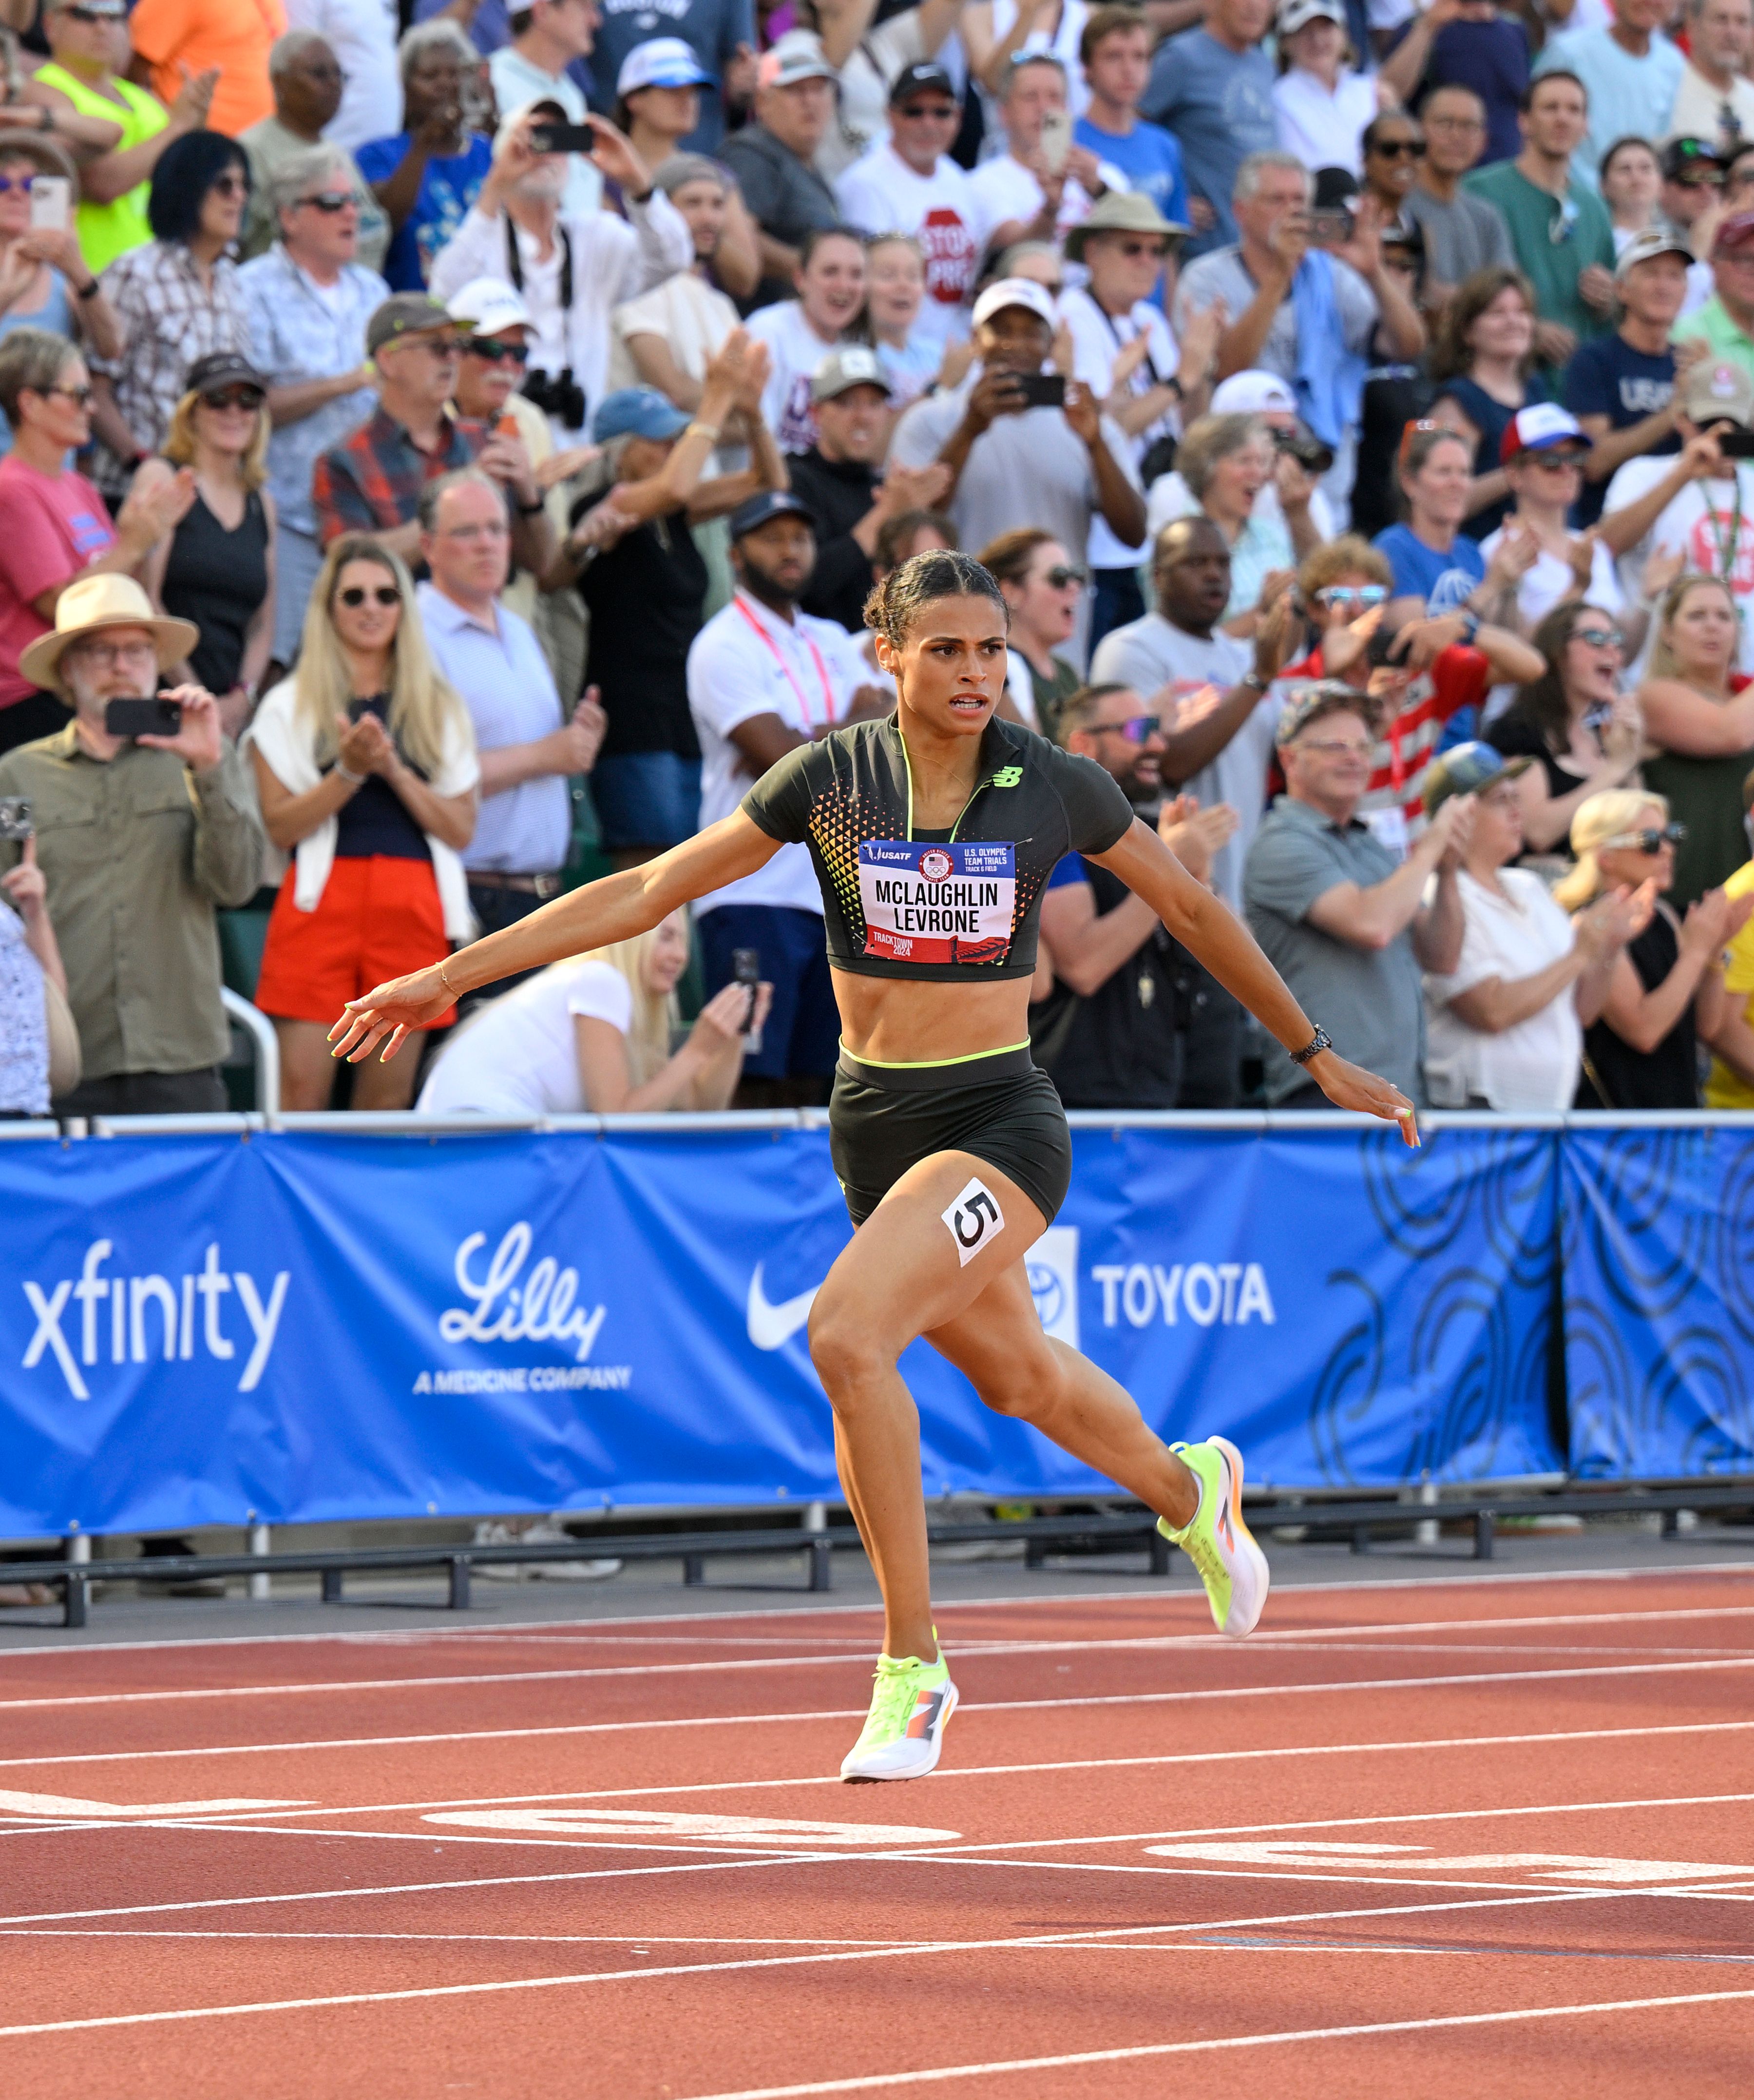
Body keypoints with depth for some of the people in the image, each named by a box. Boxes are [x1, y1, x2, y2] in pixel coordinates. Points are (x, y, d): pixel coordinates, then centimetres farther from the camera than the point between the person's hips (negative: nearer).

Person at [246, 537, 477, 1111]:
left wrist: (394, 770, -6)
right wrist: (350, 771, -12)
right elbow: (278, 826, 0)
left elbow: (461, 829, 7)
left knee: (390, 1096, 0)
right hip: (322, 900, -2)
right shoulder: (289, 706, 10)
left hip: (412, 908, 2)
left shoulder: (440, 707, 15)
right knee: (302, 1090, -11)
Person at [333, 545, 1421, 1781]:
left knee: (847, 1333, -25)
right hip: (875, 1120, 4)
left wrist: (1316, 1055, 15)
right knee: (1018, 1377, 20)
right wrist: (452, 976, -5)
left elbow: (1191, 908, 8)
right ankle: (1188, 1489, 54)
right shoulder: (831, 777, -5)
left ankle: (913, 1665, -12)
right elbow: (649, 892, -2)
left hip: (1000, 1118, -4)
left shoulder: (1056, 789, -8)